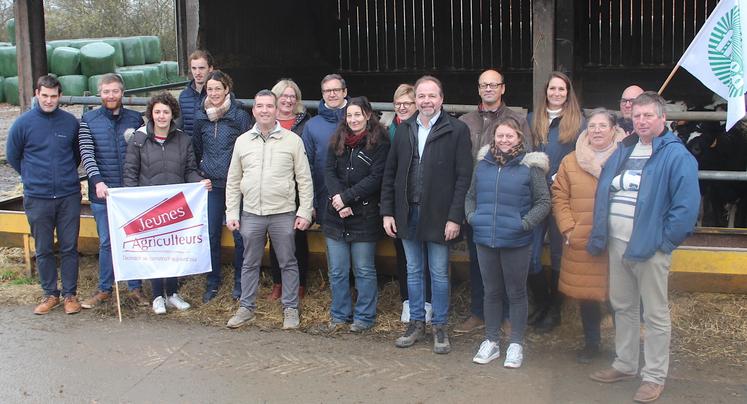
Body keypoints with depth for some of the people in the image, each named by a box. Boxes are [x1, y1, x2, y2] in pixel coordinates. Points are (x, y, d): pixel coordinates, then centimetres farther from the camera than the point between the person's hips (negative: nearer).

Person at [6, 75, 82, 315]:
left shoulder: (71, 122, 1)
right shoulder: (23, 123, -2)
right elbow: (12, 156, 11)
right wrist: (33, 177, 11)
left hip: (69, 196, 0)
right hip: (37, 198, 0)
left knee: (69, 247, 5)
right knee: (43, 250, 8)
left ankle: (70, 294, 16)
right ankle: (50, 294, 20)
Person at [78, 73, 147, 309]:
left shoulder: (135, 119, 5)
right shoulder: (88, 120, 2)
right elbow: (87, 154, -8)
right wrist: (98, 181, -20)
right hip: (103, 192, -1)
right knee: (106, 243, 8)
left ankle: (135, 288, 18)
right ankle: (105, 289, 20)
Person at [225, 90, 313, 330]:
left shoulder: (292, 140, -3)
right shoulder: (242, 141, 5)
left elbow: (304, 180, -1)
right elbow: (233, 182, 9)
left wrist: (304, 212, -6)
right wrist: (232, 213, 4)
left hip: (283, 214, -2)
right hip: (251, 214, 2)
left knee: (288, 263, 7)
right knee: (249, 264, 12)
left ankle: (290, 308, 19)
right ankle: (246, 308, 24)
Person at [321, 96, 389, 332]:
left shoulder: (379, 142, -5)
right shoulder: (337, 141, 10)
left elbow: (375, 178, -11)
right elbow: (329, 172, 3)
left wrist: (347, 197, -15)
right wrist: (338, 200, -13)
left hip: (365, 216, -4)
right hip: (336, 216, 4)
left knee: (364, 270, 5)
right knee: (337, 271, 9)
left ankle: (364, 317, 16)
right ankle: (339, 315, 21)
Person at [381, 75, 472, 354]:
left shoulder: (457, 130, -6)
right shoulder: (404, 130, 8)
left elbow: (463, 176, -10)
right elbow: (390, 173, 9)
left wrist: (455, 217, -15)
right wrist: (387, 212, 3)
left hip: (438, 214, -4)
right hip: (408, 213, 4)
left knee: (439, 273, 6)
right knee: (413, 271, 13)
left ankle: (440, 327, 18)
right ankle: (416, 323, 25)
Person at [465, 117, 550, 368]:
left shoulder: (530, 166, -5)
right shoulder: (483, 164, 6)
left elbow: (543, 201, -2)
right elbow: (471, 196, 18)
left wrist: (526, 223, -13)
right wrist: (471, 216, 2)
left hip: (516, 242, -3)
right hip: (485, 239, 4)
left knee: (516, 293, 8)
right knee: (492, 292, 14)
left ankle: (516, 345, 18)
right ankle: (491, 342, 24)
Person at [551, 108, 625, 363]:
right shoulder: (571, 161, 9)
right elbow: (560, 197, 7)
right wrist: (568, 229, -3)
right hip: (581, 245, 3)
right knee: (586, 295, 10)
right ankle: (591, 343, 28)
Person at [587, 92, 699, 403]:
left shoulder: (676, 155, -10)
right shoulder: (623, 151, 12)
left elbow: (687, 204, -16)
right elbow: (604, 193, 15)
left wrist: (665, 240, -15)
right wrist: (599, 236, 7)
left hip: (651, 248, -7)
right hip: (617, 245, 7)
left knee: (655, 314, 3)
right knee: (622, 307, 17)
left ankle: (654, 377, 12)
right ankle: (625, 365, 31)